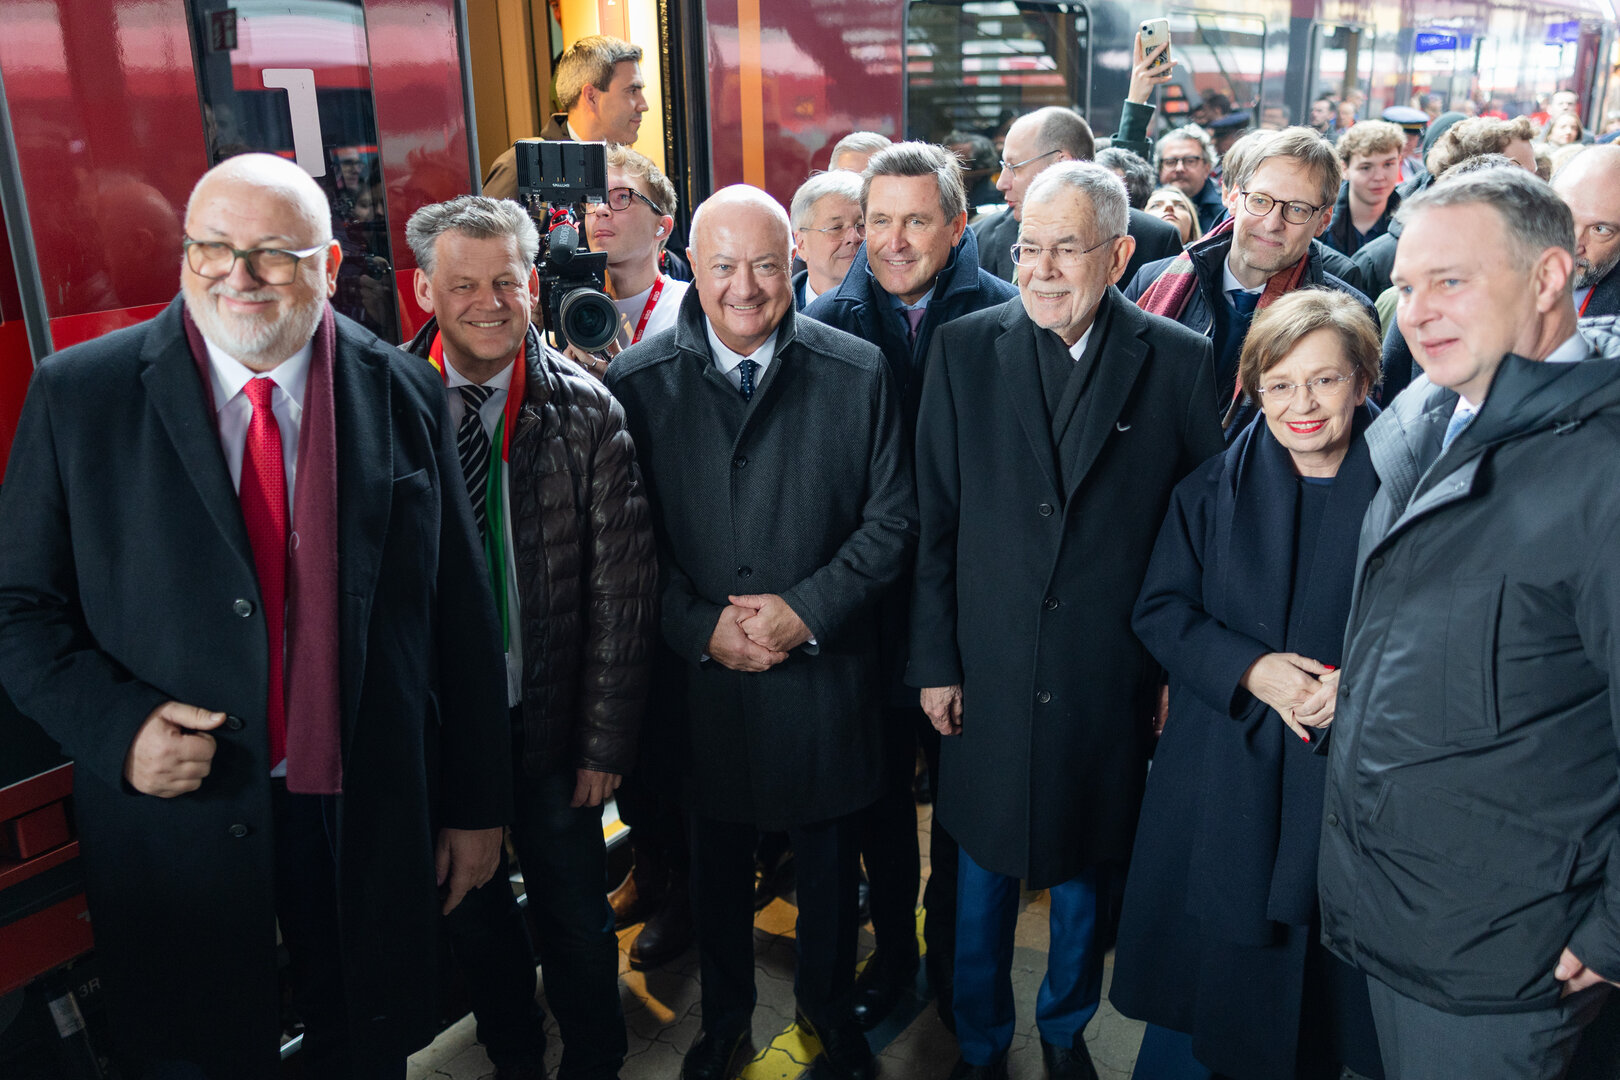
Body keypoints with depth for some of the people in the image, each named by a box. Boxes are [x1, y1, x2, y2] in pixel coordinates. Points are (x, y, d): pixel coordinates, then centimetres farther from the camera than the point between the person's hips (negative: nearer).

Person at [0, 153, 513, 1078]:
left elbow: (462, 613, -2)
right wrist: (116, 726, -18)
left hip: (372, 819, 1)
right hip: (176, 811, 0)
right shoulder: (78, 397, -5)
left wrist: (477, 806, 0)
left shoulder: (405, 395, -3)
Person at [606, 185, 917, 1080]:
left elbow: (891, 521, -4)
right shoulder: (635, 383, -5)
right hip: (697, 676, 1)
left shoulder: (859, 374, -5)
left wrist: (805, 609, -16)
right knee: (716, 859, 19)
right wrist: (701, 627, -15)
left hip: (825, 673, 0)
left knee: (828, 858, 18)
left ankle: (827, 1004, 45)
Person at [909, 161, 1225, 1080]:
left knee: (1087, 871, 18)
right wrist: (935, 661, -2)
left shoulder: (1181, 361, -5)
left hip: (1109, 681, 0)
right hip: (989, 670, 0)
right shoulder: (963, 350, -3)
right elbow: (935, 521, -2)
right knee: (986, 872, 16)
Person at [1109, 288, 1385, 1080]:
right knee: (1201, 968, 10)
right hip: (1222, 777, 1)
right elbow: (1160, 608, 1)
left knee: (1331, 979, 11)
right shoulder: (1214, 488, 3)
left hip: (1354, 779, -1)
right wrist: (1250, 668, -15)